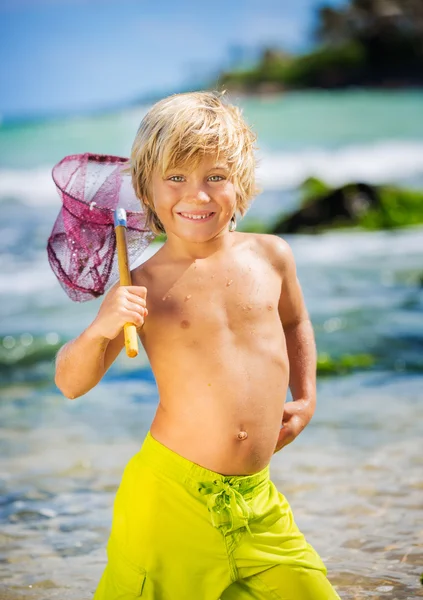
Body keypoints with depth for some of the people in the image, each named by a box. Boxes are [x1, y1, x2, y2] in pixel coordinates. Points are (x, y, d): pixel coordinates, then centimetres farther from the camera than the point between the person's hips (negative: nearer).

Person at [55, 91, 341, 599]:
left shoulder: (270, 256, 3)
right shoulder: (143, 287, -8)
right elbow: (71, 384, -5)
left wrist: (305, 398, 19)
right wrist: (100, 329, -22)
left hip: (256, 497, 4)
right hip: (171, 493, -4)